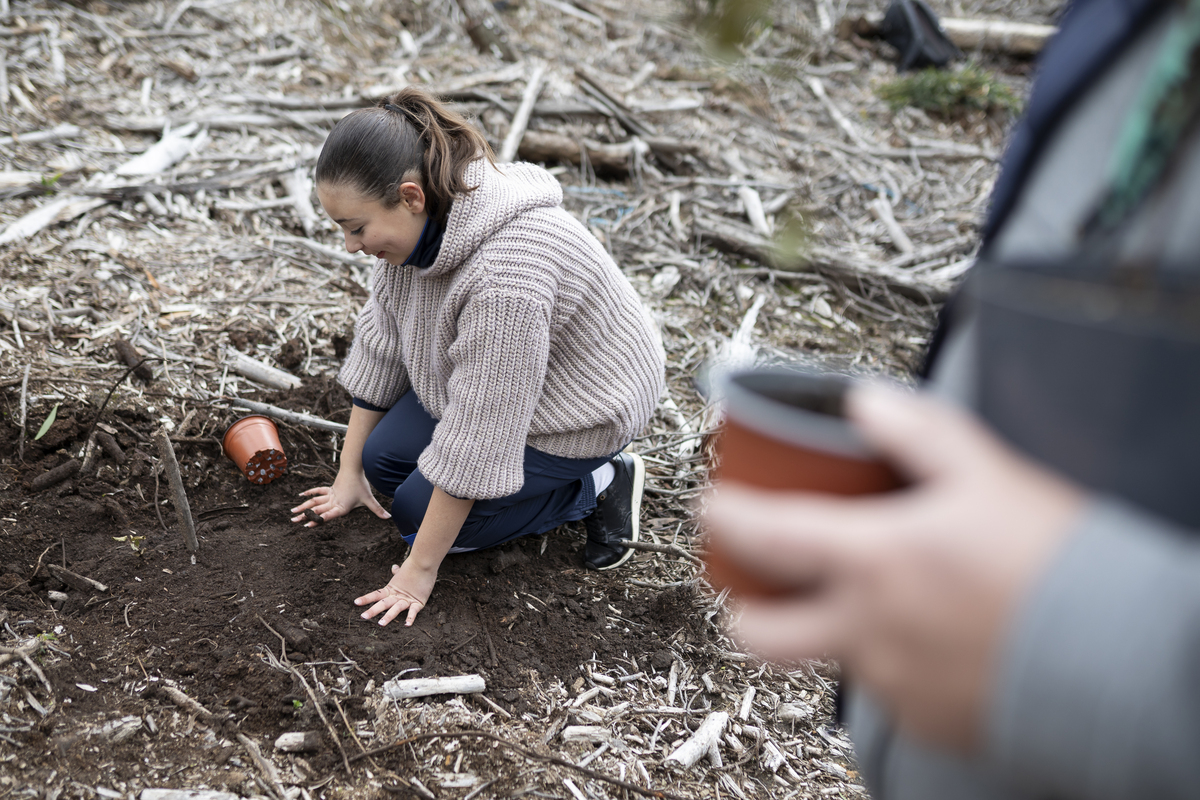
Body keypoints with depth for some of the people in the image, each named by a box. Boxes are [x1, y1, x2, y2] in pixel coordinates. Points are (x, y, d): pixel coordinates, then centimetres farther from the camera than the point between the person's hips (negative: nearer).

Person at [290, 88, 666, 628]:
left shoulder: (506, 278, -41)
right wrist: (350, 474, 4)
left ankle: (597, 487, 3)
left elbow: (476, 438, -34)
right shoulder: (417, 218, -14)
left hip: (578, 410, -8)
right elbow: (379, 341, -2)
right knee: (384, 460, 5)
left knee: (418, 511, -7)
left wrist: (419, 571, -25)